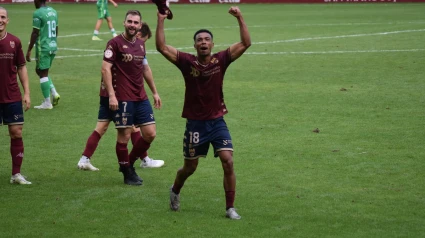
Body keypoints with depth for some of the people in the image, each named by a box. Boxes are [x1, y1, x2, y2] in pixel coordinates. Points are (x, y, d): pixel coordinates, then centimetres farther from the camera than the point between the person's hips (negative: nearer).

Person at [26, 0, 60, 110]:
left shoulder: (38, 13, -13)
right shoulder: (53, 12, 10)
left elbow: (35, 33, -14)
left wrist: (29, 50, -8)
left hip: (43, 47, -8)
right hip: (53, 46, 8)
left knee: (43, 73, 0)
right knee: (40, 70, 20)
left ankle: (47, 102, 3)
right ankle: (54, 93, 9)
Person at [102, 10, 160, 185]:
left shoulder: (141, 44, 13)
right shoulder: (115, 43, -7)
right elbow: (105, 69, -12)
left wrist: (154, 92, 25)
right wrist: (111, 95, -20)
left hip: (141, 97, 7)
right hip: (123, 99, -7)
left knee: (150, 133, 5)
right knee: (124, 136, -1)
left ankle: (129, 163, 24)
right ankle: (128, 173, 14)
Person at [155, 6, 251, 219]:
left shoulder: (220, 60, -5)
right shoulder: (187, 62, -8)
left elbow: (246, 43, -9)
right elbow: (161, 47, -13)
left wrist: (240, 18, -17)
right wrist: (160, 21, -20)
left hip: (217, 122, 1)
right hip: (195, 123, -1)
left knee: (228, 162, -13)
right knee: (189, 167, 13)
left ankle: (230, 208, -2)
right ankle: (175, 191, 45)